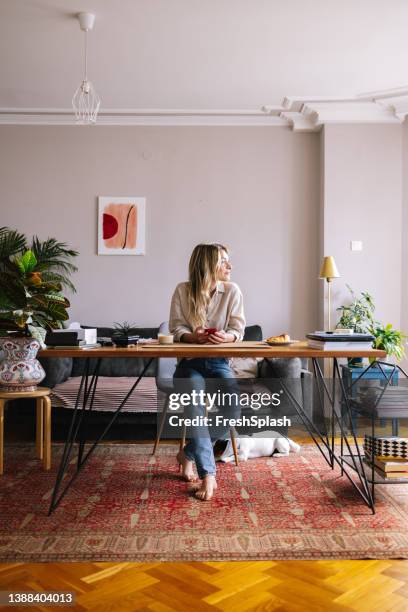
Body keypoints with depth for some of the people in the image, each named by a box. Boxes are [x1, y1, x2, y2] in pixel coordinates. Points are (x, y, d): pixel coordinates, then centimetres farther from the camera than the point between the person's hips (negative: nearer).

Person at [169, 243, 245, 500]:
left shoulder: (232, 291, 2)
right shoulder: (183, 291, -1)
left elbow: (238, 328, -3)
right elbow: (176, 327, -5)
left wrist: (226, 336, -28)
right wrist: (192, 336, -28)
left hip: (219, 363, 2)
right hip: (189, 363, -2)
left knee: (234, 407, -23)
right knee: (195, 409, -30)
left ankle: (189, 454, -3)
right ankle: (208, 473, -23)